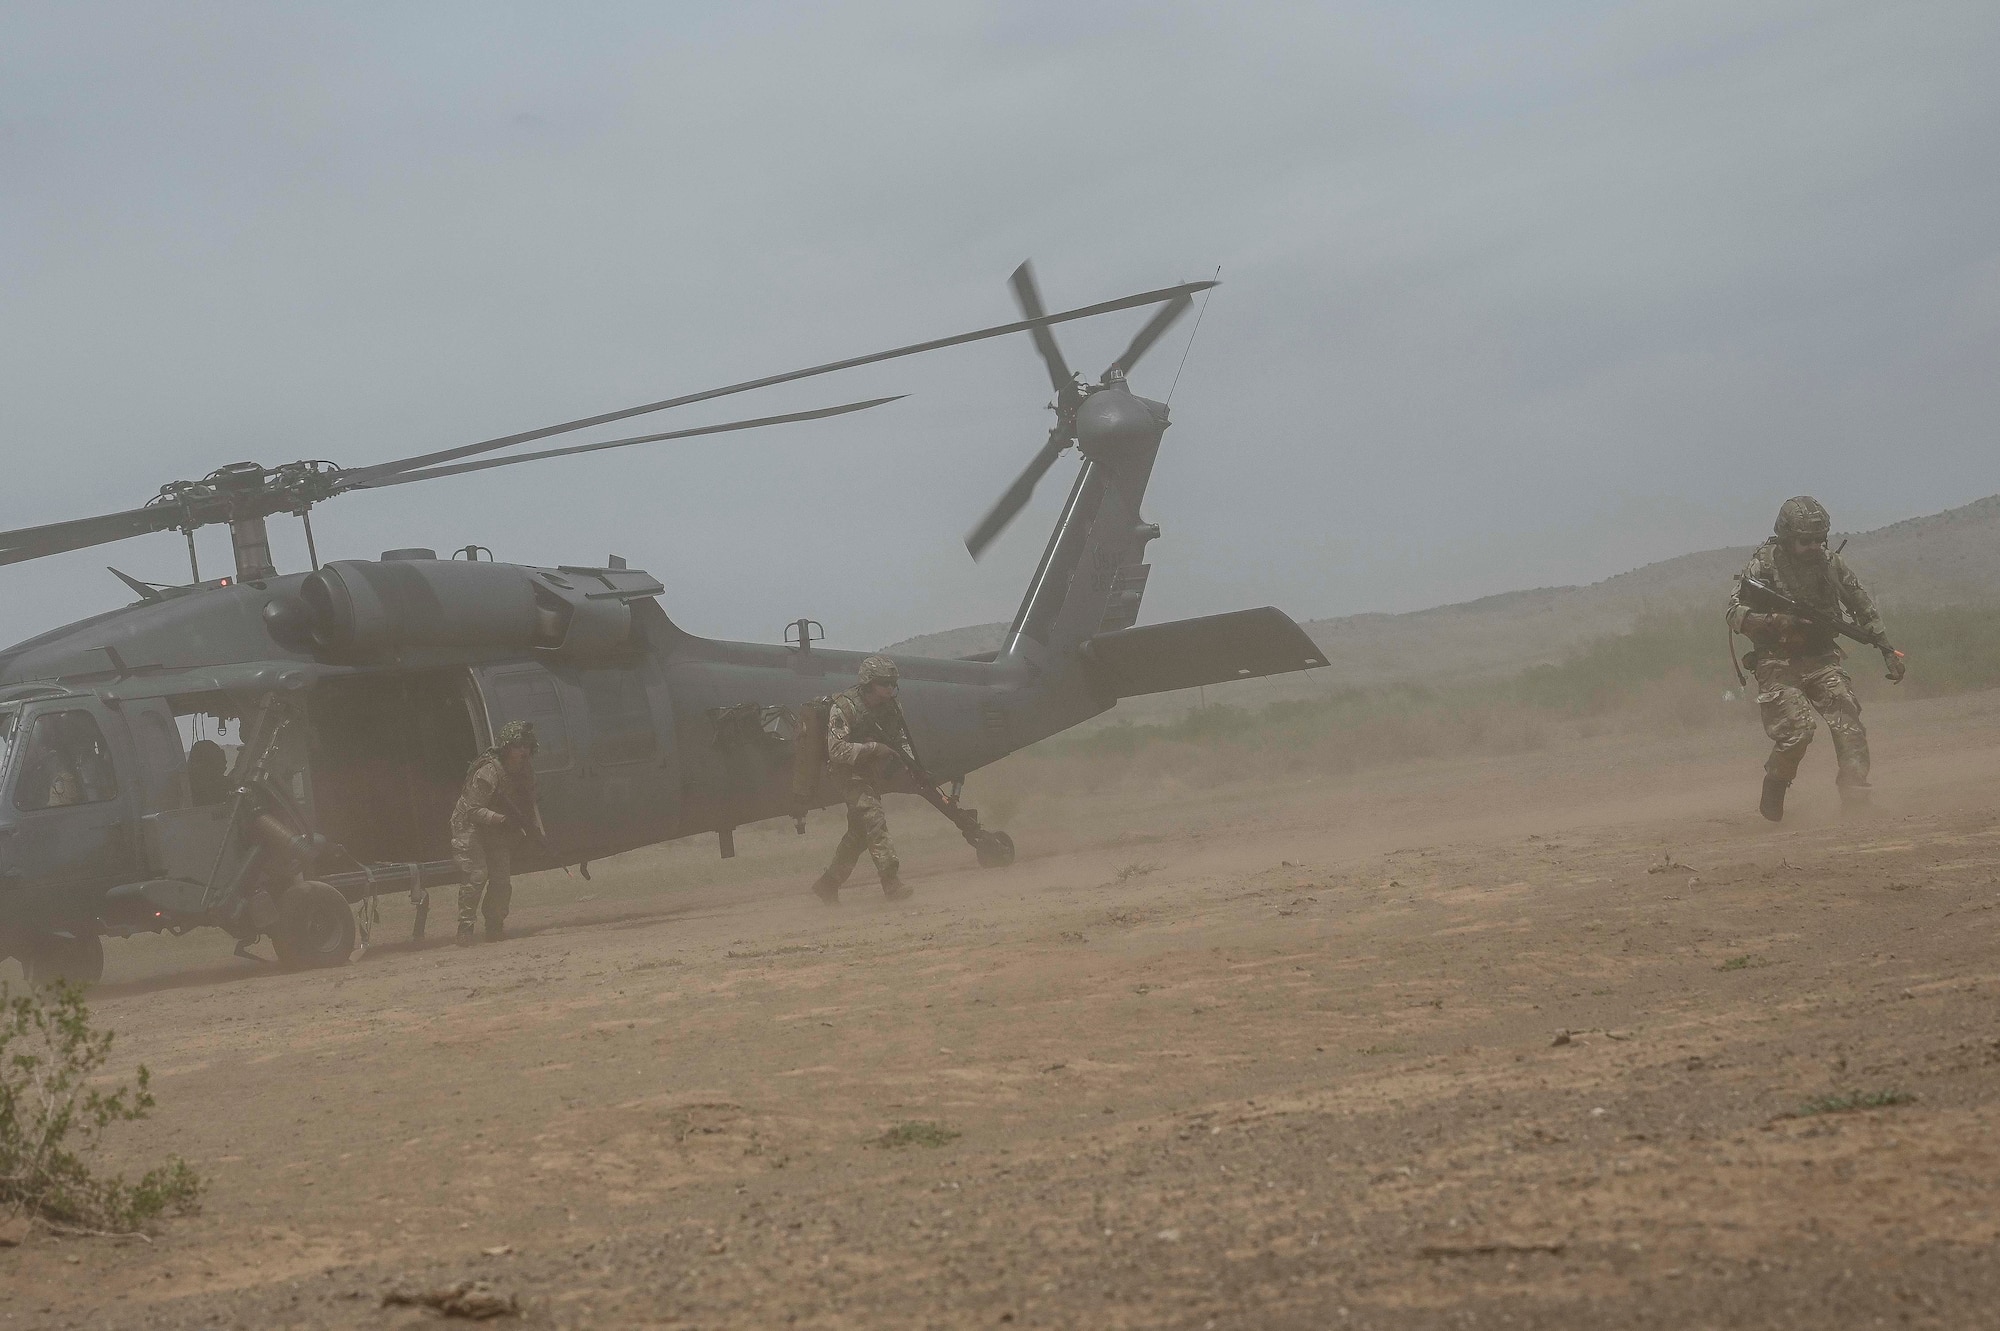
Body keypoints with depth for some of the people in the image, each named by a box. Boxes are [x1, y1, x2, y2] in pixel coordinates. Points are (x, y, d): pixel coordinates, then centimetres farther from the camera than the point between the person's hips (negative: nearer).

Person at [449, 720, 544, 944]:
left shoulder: (525, 770, -1)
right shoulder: (488, 772, -25)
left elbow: (528, 804, 9)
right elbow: (472, 810, -25)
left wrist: (535, 829, -8)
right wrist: (502, 819, -37)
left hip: (498, 832, 7)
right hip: (470, 827, -7)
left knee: (502, 880, -2)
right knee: (476, 875, -20)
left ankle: (495, 928, 11)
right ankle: (465, 929, -14)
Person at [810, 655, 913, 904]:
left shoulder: (890, 707, 4)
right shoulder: (843, 709, -17)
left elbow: (901, 740, 12)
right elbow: (837, 751, -22)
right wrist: (873, 748, -28)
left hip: (874, 778, 8)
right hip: (853, 777, -8)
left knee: (858, 834, 13)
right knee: (875, 824, -19)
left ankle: (827, 885, 25)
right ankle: (893, 885, -24)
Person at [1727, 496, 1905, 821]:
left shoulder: (1830, 563, 3)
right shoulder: (1763, 565, -8)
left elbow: (1863, 608, 14)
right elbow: (1735, 614, -13)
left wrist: (1888, 650, 13)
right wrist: (1773, 621, -30)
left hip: (1821, 659, 4)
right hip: (1777, 663, -4)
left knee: (1848, 721, -15)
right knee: (1797, 729, -19)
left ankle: (1856, 800, -15)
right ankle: (1772, 796, 6)